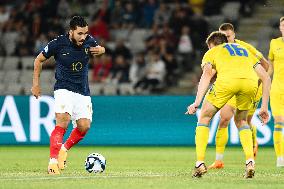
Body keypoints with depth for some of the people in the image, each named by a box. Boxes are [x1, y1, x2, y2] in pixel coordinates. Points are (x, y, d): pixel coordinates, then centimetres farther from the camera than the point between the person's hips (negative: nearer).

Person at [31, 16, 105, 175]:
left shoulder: (89, 41, -4)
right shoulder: (58, 43, -12)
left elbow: (100, 49, 21)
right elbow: (39, 60, 4)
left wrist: (100, 50, -5)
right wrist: (36, 83, 2)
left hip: (83, 92, 4)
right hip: (64, 89, -4)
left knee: (84, 126, -9)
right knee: (62, 123, -24)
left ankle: (64, 149, 18)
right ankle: (53, 161, -25)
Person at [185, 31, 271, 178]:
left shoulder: (211, 52, 30)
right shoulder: (245, 51, 41)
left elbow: (207, 75, 8)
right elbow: (266, 78, 31)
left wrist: (197, 102, 0)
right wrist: (264, 107, 32)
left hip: (227, 80, -3)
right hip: (251, 82, 3)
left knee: (204, 118, 19)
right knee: (240, 120, 28)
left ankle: (200, 163, 10)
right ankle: (250, 162, 10)